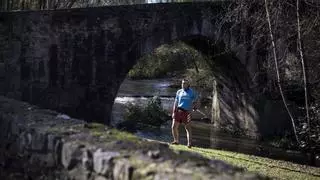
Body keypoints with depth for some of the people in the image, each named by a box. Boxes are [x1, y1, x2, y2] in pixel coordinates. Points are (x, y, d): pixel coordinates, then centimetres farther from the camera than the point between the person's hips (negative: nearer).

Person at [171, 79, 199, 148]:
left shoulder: (192, 92, 5)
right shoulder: (179, 92, 13)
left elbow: (196, 102, 6)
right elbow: (175, 103, 14)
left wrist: (193, 107, -15)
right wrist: (173, 112, 5)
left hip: (186, 112, -3)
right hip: (178, 111, 3)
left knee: (188, 128, -6)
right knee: (174, 127, -1)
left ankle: (189, 143, -5)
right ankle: (176, 140, 15)